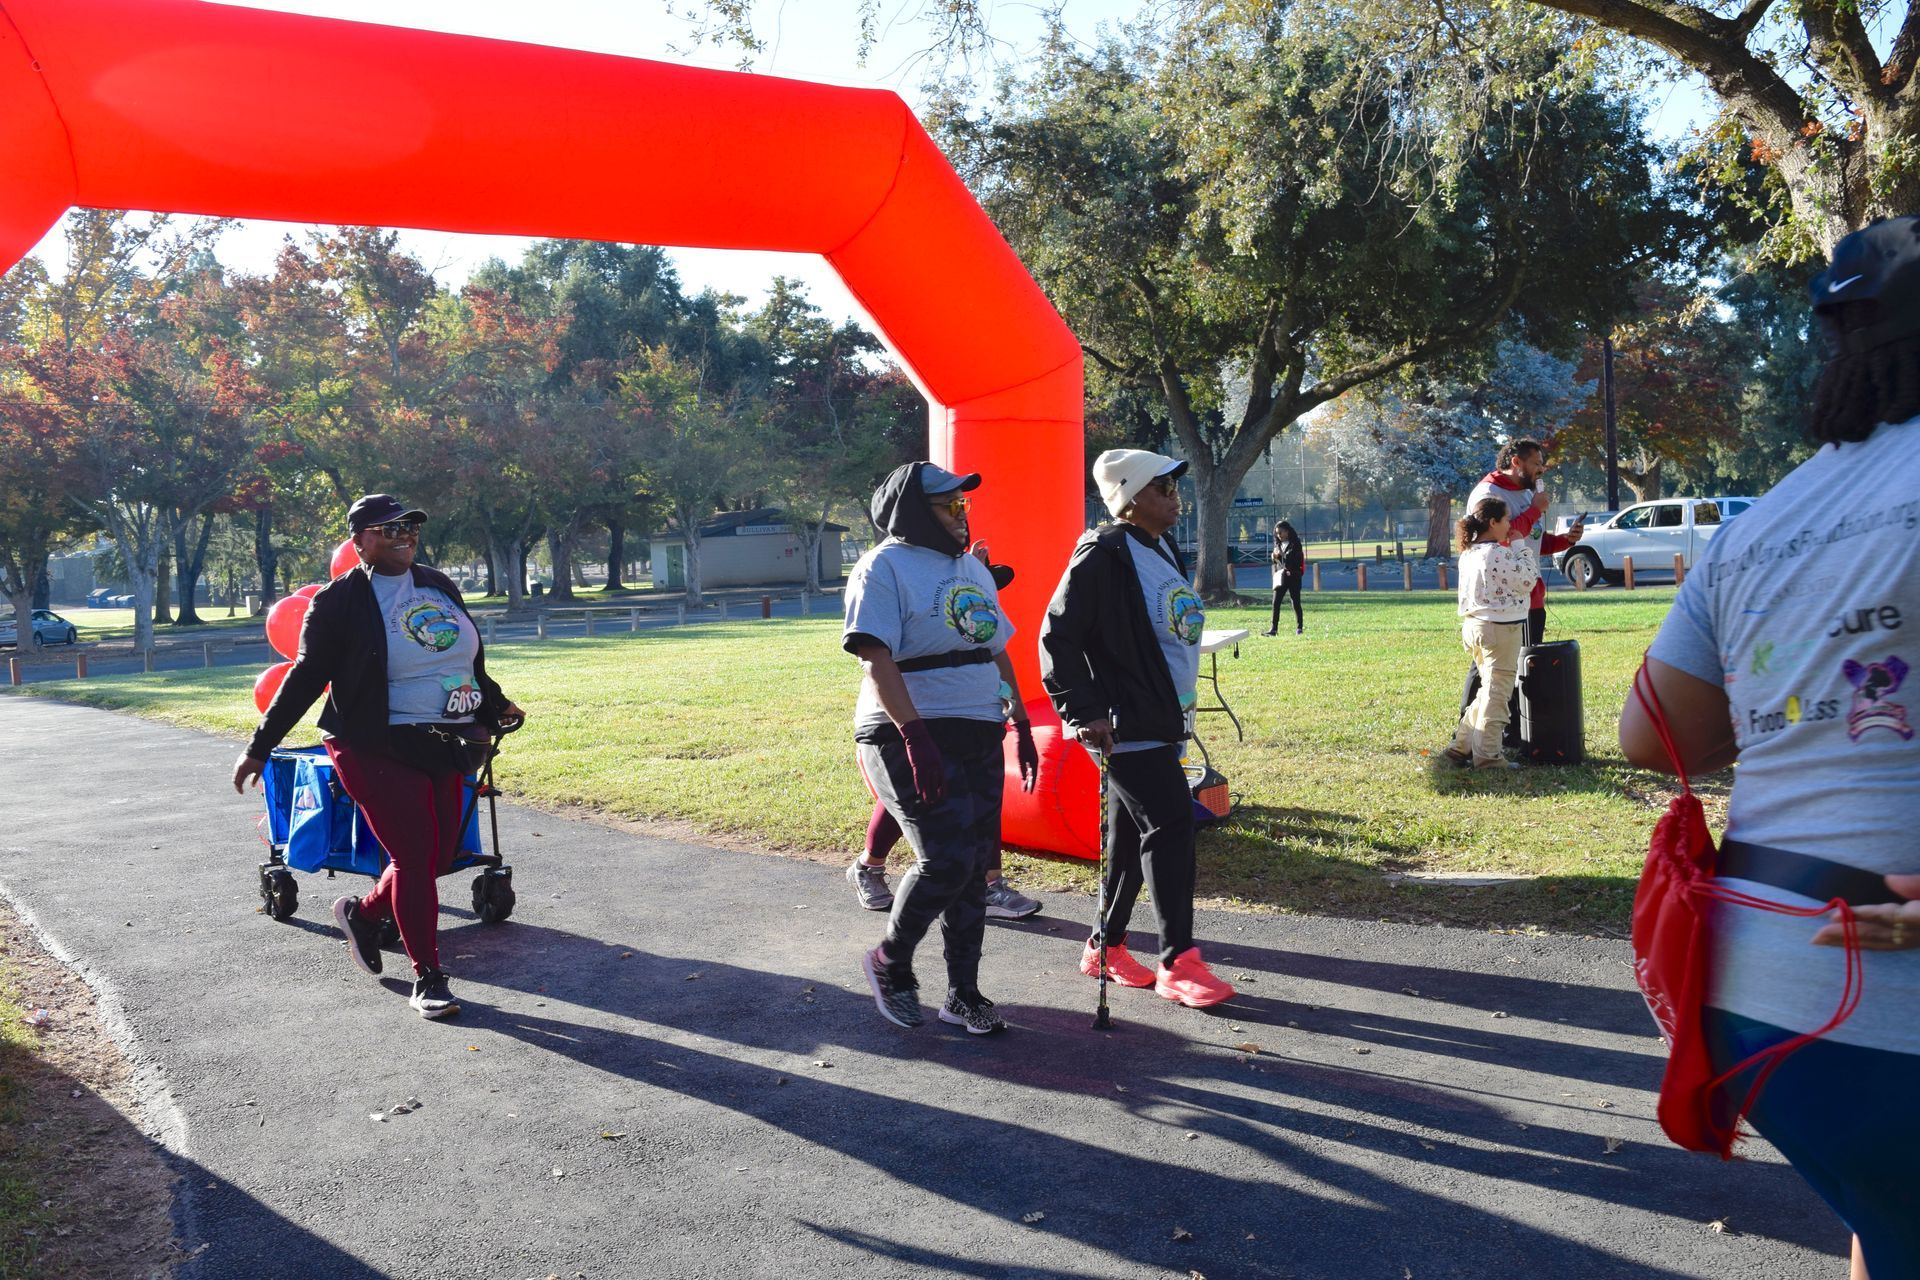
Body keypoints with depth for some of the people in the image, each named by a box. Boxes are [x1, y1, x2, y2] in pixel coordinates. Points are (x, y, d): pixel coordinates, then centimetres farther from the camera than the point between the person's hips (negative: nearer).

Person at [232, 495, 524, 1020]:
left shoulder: (438, 585, 11)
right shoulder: (338, 601, -6)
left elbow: (471, 659, 24)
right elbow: (305, 678, -4)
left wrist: (496, 706, 33)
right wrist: (259, 748, -4)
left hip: (444, 748, 6)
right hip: (379, 749, -6)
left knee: (437, 858, 9)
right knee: (414, 858, -7)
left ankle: (362, 913, 37)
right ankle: (428, 978, 6)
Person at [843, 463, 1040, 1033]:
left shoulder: (972, 567, 17)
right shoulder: (885, 567, -7)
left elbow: (998, 650, 23)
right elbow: (878, 659, -17)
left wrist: (1022, 724, 18)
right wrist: (916, 739, -26)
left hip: (980, 737, 7)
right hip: (912, 739, -7)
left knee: (975, 867, 7)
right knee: (946, 861, -15)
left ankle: (963, 993, 18)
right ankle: (889, 963, 10)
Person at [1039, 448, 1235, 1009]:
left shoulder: (1163, 552, 14)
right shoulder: (1103, 555, -15)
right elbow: (1057, 636, -17)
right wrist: (1083, 712, -20)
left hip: (1161, 720, 9)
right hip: (1127, 724, -9)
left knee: (1132, 835, 13)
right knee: (1169, 826, -11)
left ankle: (1104, 947, 24)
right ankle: (1178, 963, -3)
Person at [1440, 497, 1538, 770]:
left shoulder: (1469, 553, 10)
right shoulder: (1500, 554, -18)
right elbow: (1527, 581, -10)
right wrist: (1521, 548, -3)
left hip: (1474, 626, 9)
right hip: (1500, 630, -9)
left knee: (1488, 691, 19)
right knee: (1496, 693, -1)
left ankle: (1460, 747, 19)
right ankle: (1487, 755, 4)